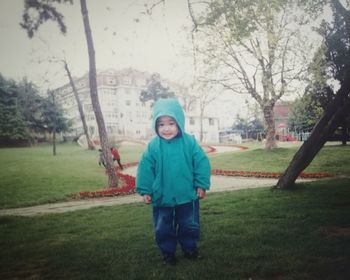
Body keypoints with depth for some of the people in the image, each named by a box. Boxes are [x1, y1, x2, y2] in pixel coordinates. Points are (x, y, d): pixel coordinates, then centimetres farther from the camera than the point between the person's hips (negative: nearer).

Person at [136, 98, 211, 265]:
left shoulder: (190, 142, -11)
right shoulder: (153, 146, -10)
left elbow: (202, 164, -6)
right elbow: (145, 169, -5)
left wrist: (201, 185, -5)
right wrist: (145, 191, -4)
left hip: (187, 196, 0)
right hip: (162, 197, 0)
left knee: (189, 225, 16)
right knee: (163, 228, 13)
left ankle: (189, 248, 38)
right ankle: (167, 251, 33)